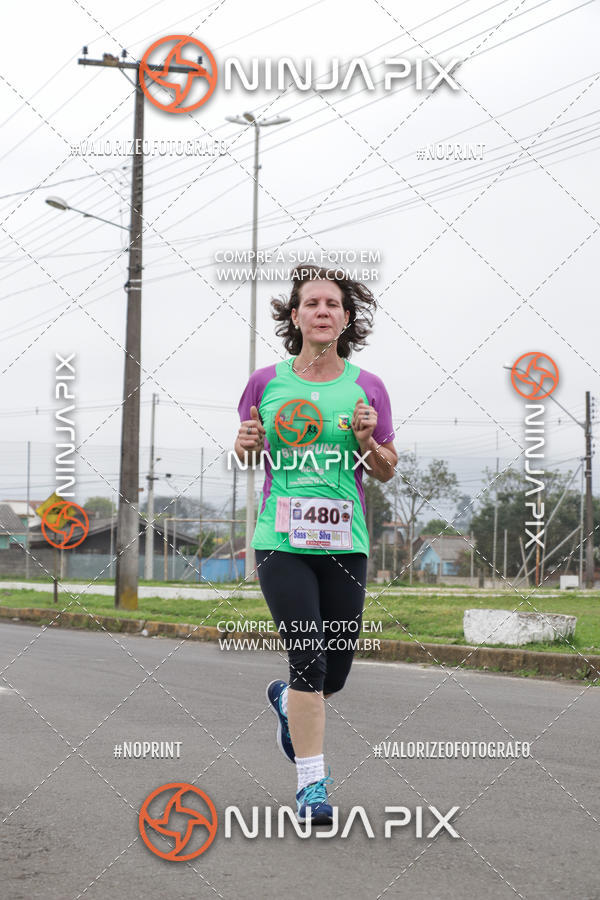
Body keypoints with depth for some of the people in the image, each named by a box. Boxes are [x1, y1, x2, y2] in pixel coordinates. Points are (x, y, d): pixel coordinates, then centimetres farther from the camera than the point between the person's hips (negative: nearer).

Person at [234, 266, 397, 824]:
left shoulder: (366, 387, 5)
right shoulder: (266, 382, 4)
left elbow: (387, 471, 9)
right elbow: (246, 455, 15)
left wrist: (369, 442, -11)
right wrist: (246, 444, -8)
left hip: (344, 545, 2)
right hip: (281, 543, -2)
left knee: (335, 672, 8)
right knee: (308, 658, -12)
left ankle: (287, 700, 43)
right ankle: (312, 784, -1)